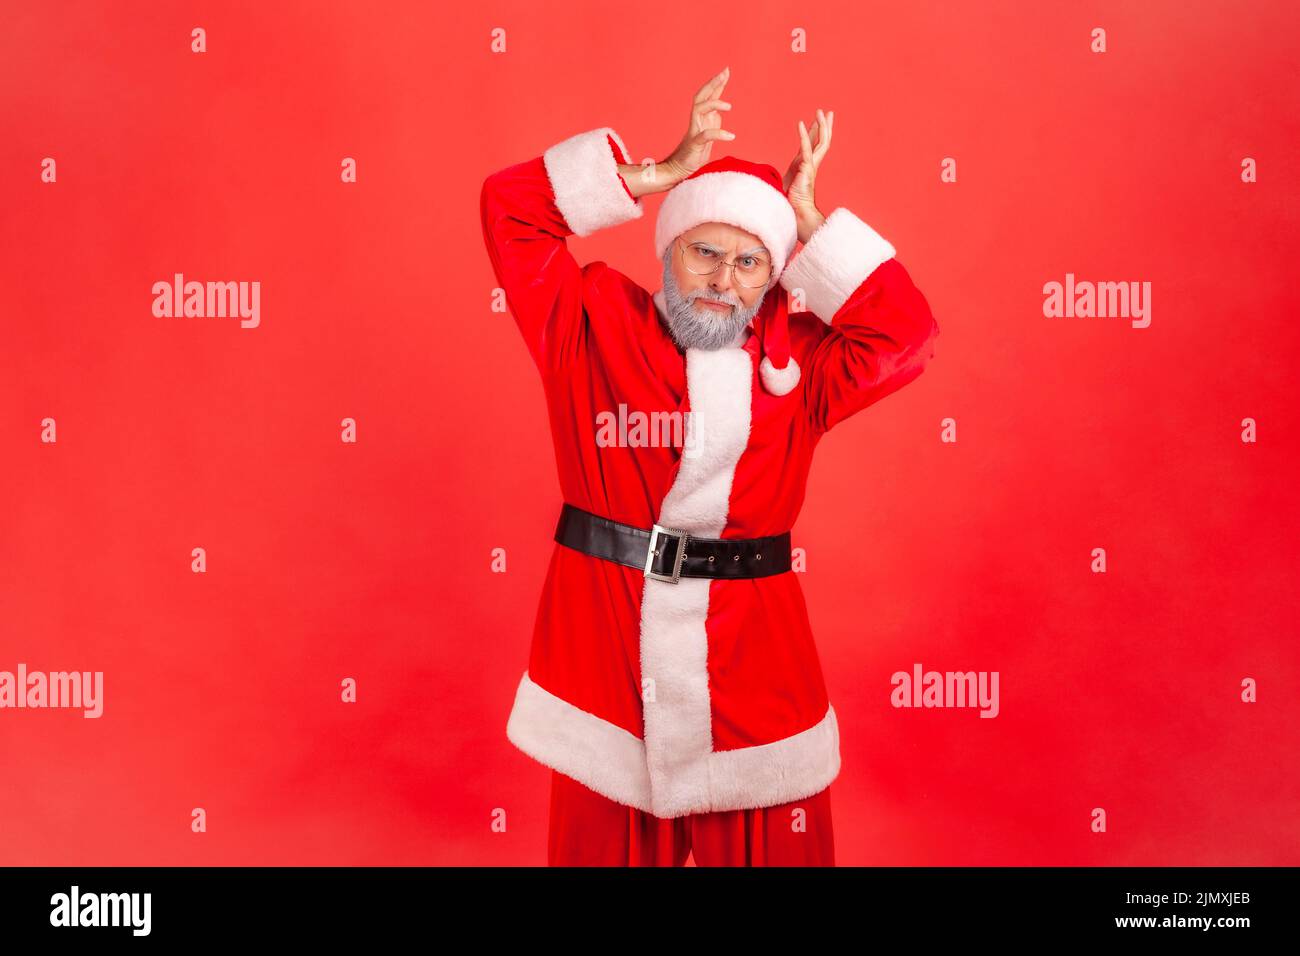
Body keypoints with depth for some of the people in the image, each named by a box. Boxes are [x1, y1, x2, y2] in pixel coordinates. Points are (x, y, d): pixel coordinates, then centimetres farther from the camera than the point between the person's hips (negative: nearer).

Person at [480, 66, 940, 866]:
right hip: (605, 664, -1)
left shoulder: (796, 360, 4)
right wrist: (663, 174, -7)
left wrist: (807, 221, -4)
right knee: (600, 849, 15)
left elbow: (905, 338, -6)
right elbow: (510, 210, -3)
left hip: (752, 666, 1)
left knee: (774, 850, 12)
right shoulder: (594, 329, 1)